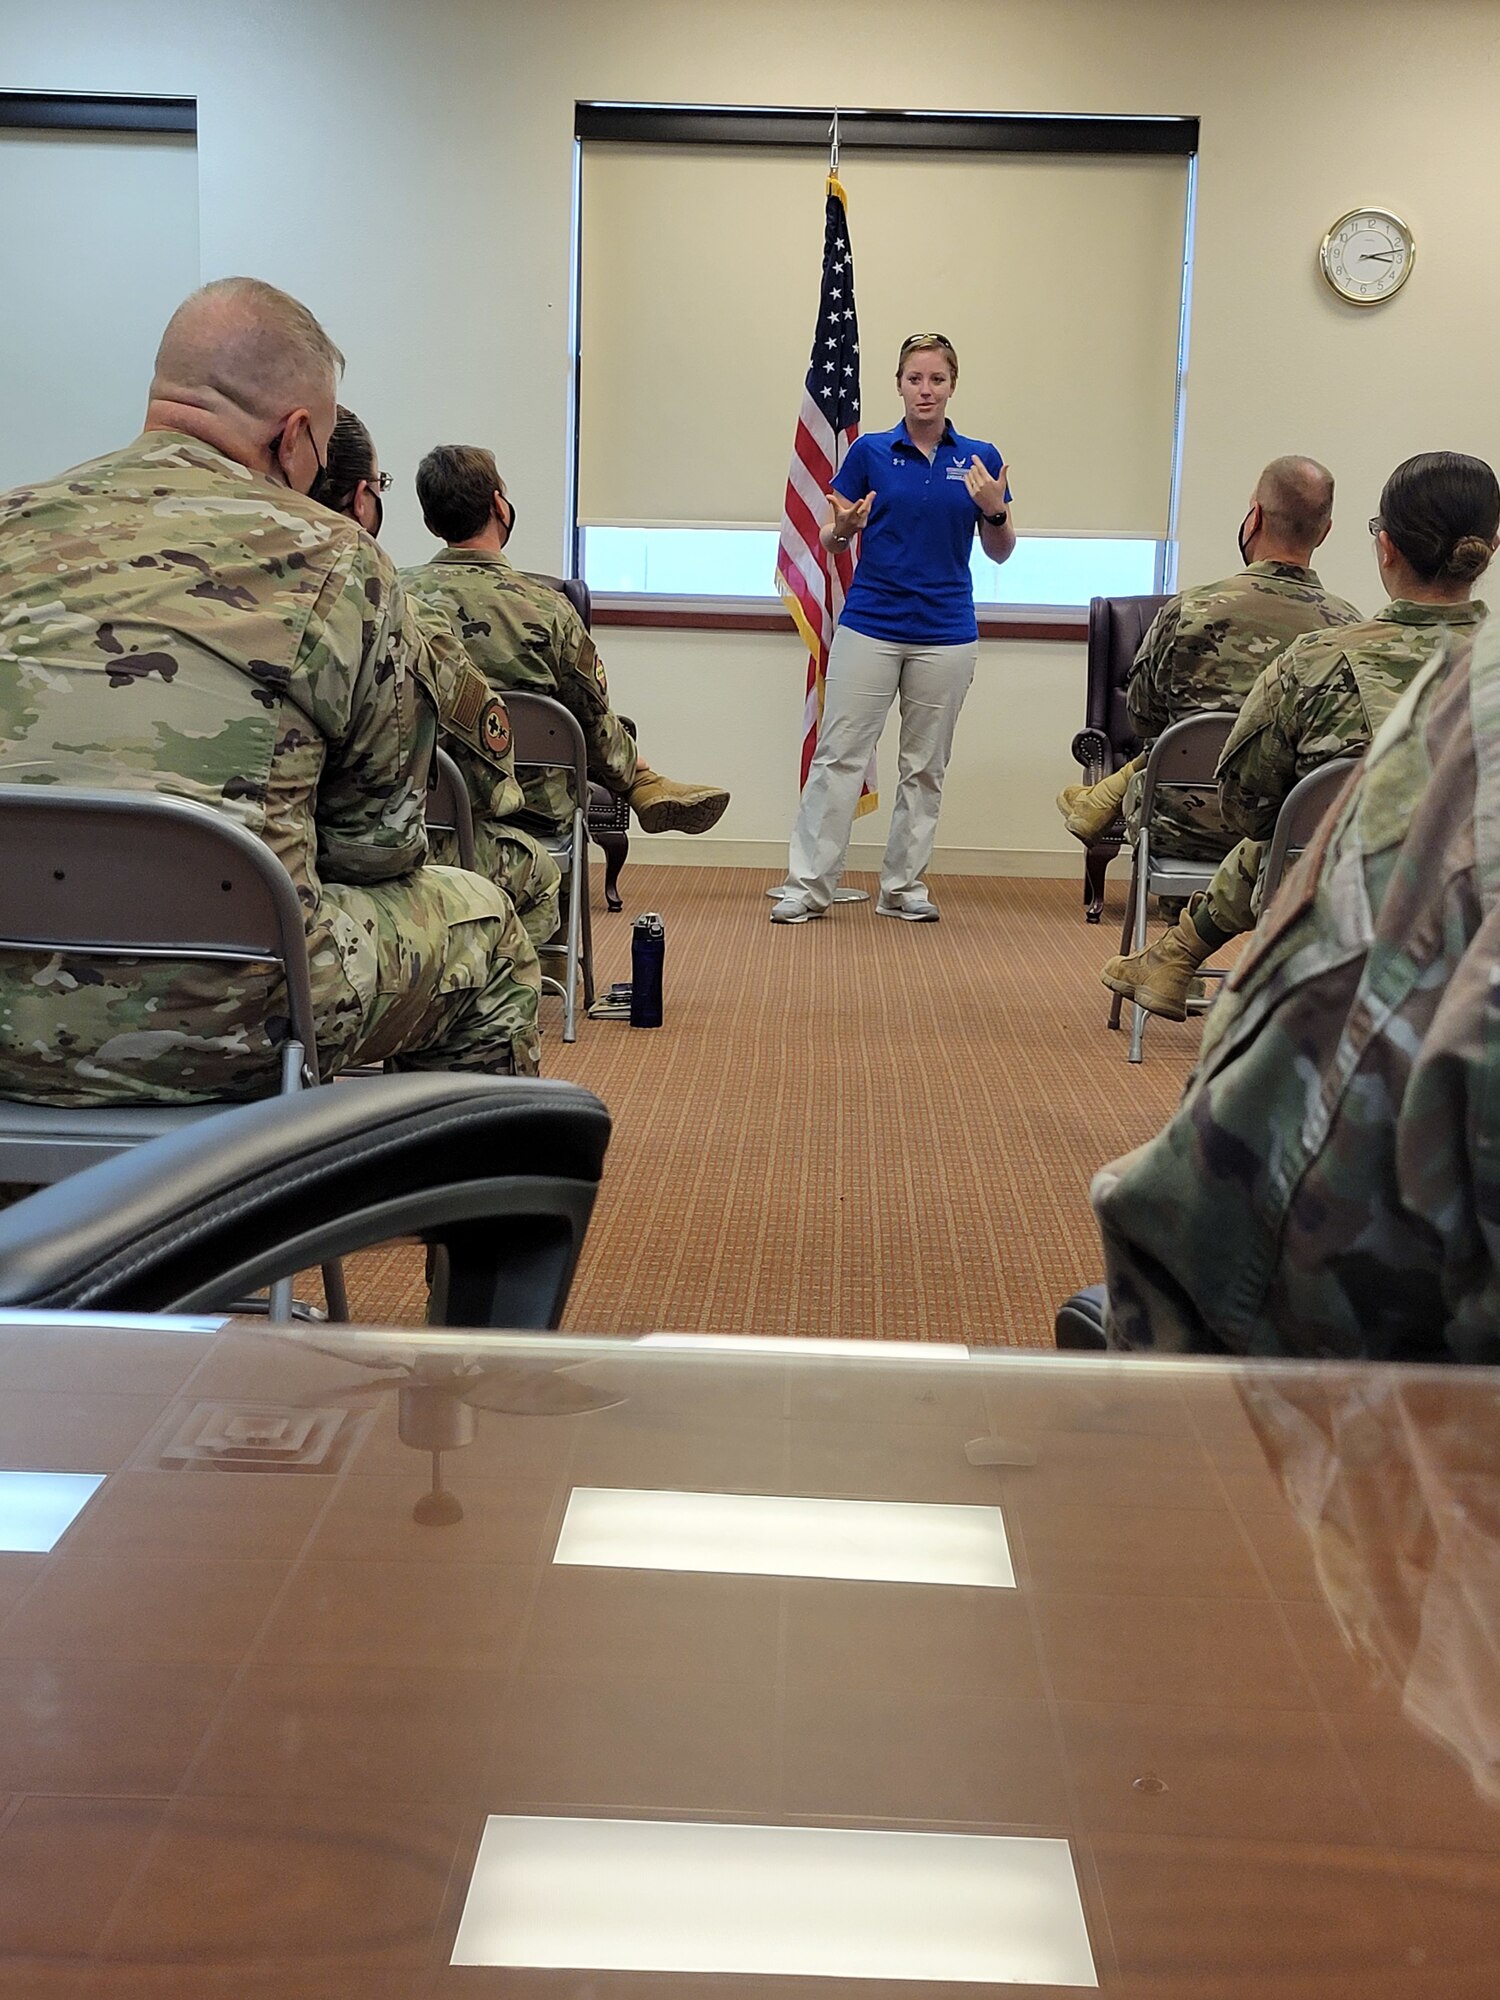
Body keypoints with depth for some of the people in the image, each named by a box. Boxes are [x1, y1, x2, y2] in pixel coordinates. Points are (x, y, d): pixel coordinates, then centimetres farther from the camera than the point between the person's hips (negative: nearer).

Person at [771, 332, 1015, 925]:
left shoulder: (979, 458, 5)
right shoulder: (870, 451, 1)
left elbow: (1000, 552, 9)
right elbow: (831, 541, 5)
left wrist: (995, 510, -11)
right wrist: (843, 527, -18)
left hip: (946, 632, 2)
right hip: (870, 626, -1)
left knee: (925, 766, 8)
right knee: (839, 755, -4)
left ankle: (904, 887, 17)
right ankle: (808, 886, 0)